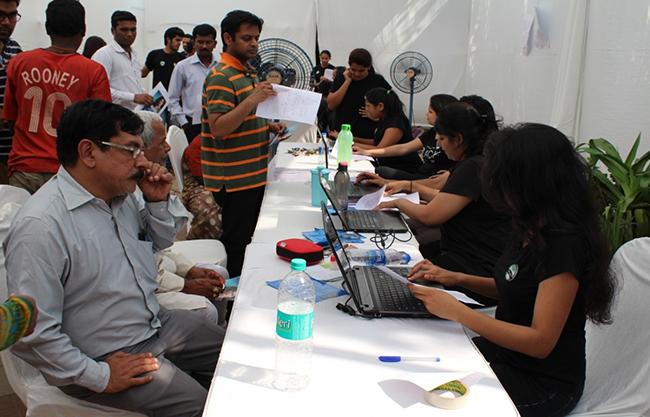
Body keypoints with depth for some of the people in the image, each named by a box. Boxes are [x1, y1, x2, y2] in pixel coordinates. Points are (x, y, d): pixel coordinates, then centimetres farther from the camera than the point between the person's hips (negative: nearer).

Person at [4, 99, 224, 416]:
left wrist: (159, 202, -1)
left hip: (157, 326, 9)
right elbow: (32, 333, -26)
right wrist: (99, 376, -21)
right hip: (109, 358, -8)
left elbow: (160, 242, 20)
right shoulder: (40, 226, -27)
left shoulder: (121, 193, 1)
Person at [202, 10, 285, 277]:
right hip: (234, 179, -10)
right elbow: (219, 128, -24)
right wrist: (253, 99, -29)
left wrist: (268, 127, 9)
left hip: (253, 174, 10)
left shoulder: (247, 73, 16)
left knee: (249, 238, 16)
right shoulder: (221, 77, -15)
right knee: (236, 242, -1)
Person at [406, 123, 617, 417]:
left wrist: (456, 311, -27)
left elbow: (540, 341, -26)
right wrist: (456, 279, 4)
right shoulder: (533, 229, 1)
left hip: (543, 385, -8)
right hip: (507, 352, 8)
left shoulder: (564, 244, -26)